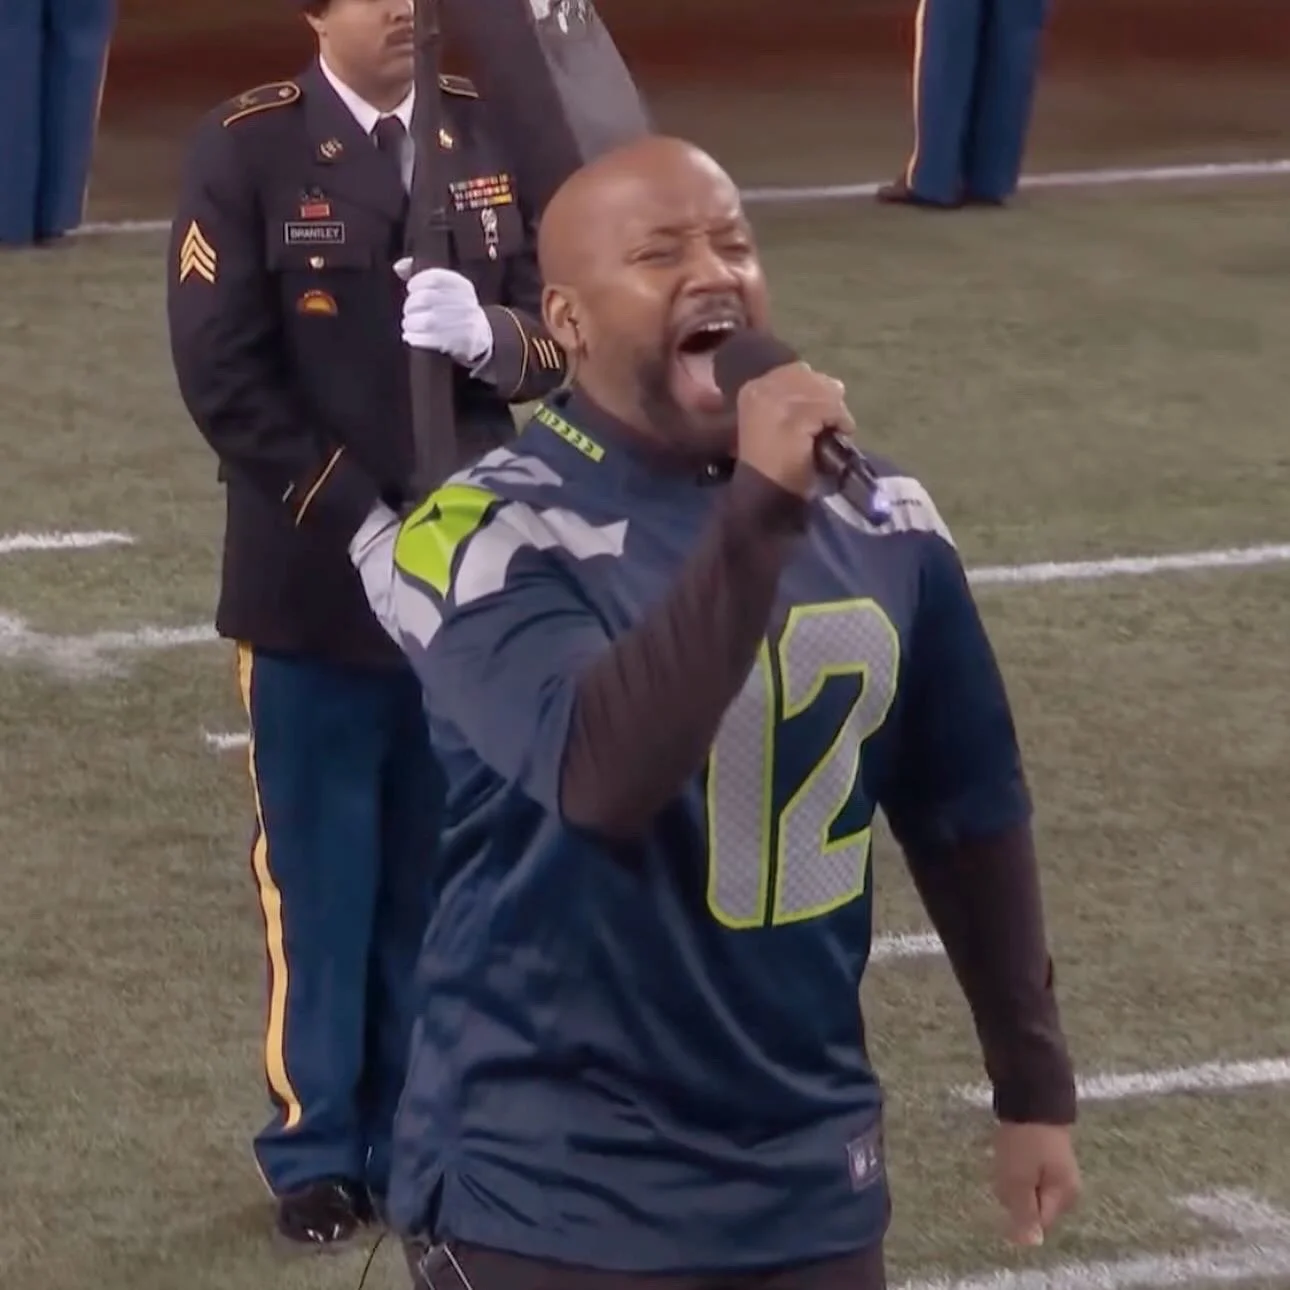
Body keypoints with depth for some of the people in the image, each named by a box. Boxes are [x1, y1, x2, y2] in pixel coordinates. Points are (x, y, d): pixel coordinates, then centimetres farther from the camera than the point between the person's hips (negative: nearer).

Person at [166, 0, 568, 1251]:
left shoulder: (494, 135, 2)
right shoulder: (246, 148, -8)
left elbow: (562, 332, 3)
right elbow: (221, 371, -11)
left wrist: (491, 337, -21)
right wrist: (359, 518, -17)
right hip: (316, 586, -3)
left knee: (447, 878, 11)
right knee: (322, 880, 7)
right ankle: (318, 1146, 18)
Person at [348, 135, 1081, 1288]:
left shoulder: (874, 520, 4)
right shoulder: (497, 539, -15)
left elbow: (967, 815, 14)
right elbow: (604, 779, -32)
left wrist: (1033, 1086, 17)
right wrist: (757, 510, -33)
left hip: (808, 1180, 6)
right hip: (550, 1196, -5)